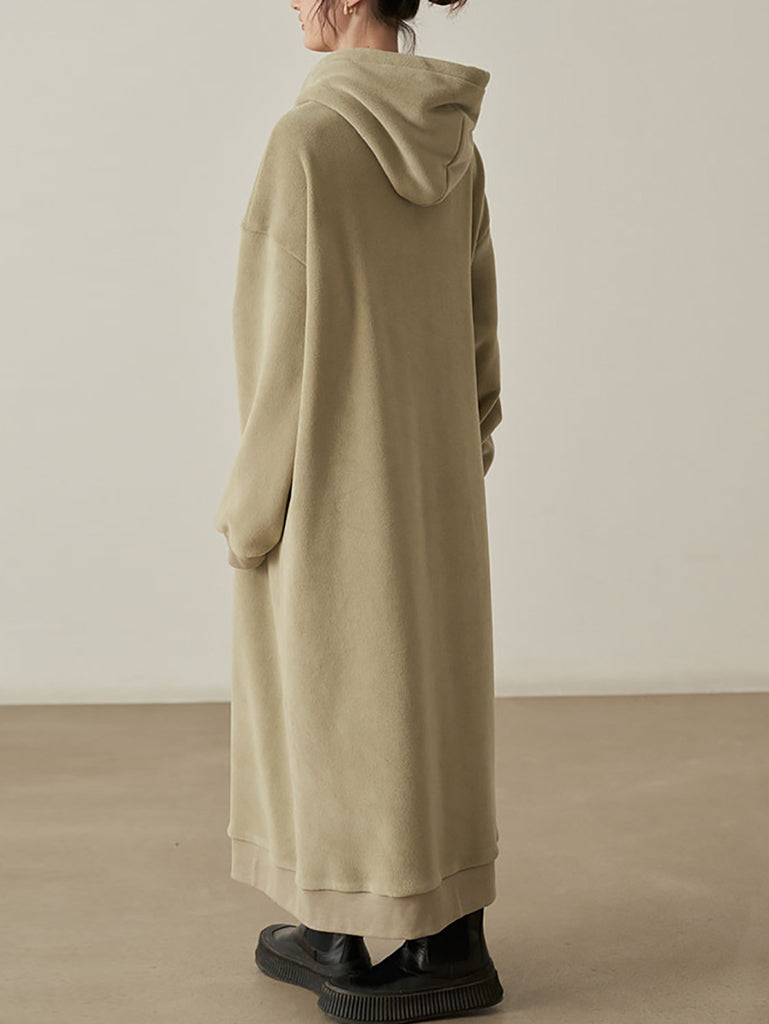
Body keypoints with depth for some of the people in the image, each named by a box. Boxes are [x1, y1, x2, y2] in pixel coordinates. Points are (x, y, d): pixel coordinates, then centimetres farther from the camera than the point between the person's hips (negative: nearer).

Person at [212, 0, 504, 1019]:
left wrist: (252, 503, -10)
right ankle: (450, 942, 19)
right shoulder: (453, 141, 4)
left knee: (326, 698, 7)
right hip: (425, 464, 7)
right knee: (428, 686, 13)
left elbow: (290, 342, -19)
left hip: (328, 467, -7)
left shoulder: (307, 139, -18)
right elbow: (475, 323, 8)